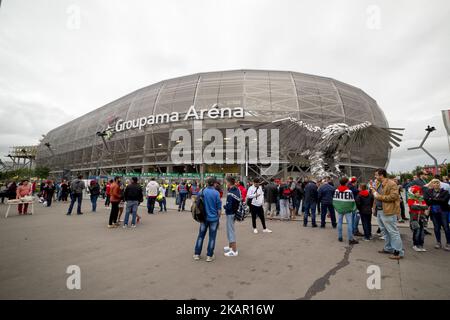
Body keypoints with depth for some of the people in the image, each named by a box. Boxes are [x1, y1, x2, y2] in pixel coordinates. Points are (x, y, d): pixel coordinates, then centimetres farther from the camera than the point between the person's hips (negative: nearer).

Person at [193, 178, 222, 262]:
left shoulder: (202, 191, -3)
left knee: (201, 235, 15)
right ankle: (209, 256, 12)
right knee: (212, 237, 8)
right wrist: (218, 216, 7)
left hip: (204, 217, 3)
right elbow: (219, 207, -9)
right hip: (213, 218, -3)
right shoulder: (216, 193, -11)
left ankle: (197, 254, 21)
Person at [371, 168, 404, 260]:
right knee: (385, 231, 18)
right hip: (379, 211, 9)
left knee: (393, 232, -3)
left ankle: (399, 252, 6)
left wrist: (379, 196, -19)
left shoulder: (392, 184, -13)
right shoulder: (378, 184, 13)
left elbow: (393, 196, -23)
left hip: (388, 211, -9)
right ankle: (388, 248, 30)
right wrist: (373, 191, 7)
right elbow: (375, 193, 26)